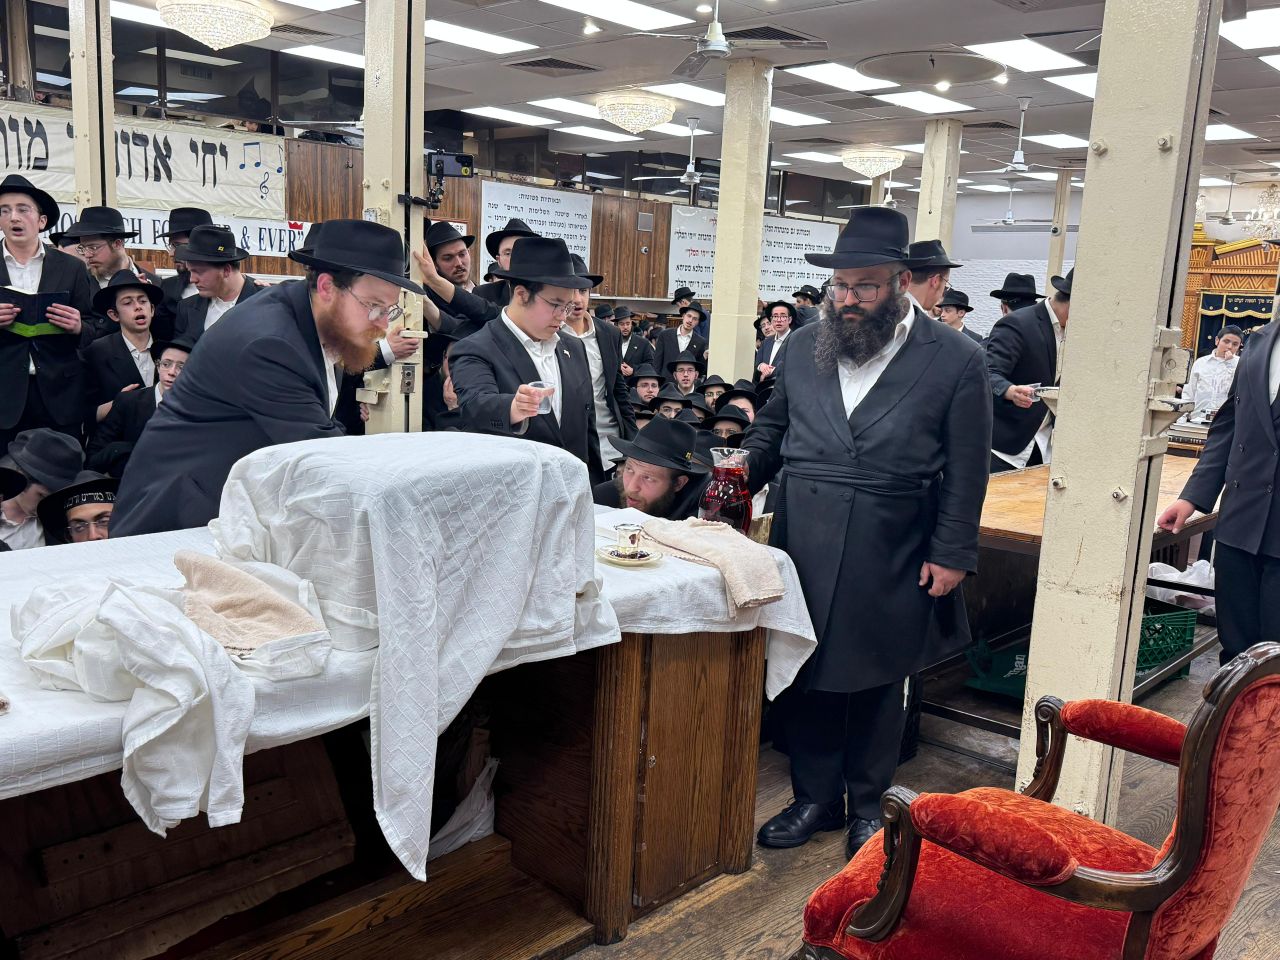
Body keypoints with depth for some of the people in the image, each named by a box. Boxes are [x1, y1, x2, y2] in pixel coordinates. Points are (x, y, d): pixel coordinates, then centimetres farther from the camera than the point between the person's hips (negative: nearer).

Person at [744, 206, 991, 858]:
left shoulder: (955, 360, -6)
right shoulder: (805, 346, 5)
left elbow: (966, 471, -3)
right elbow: (772, 427, 16)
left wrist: (951, 555, -5)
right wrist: (745, 470, -3)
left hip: (890, 561, -3)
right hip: (803, 551, 3)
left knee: (877, 686, 13)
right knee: (803, 677, 11)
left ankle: (866, 804, 32)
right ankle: (815, 798, 30)